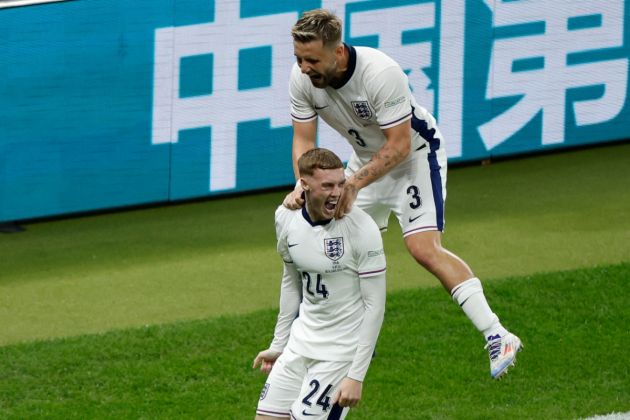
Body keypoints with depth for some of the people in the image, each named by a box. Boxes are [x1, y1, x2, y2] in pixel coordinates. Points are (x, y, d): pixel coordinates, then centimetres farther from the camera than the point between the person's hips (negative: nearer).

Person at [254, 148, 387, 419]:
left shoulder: (362, 228, -20)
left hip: (344, 349, -6)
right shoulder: (286, 218, -2)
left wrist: (356, 376, -19)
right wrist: (278, 346, 20)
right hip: (301, 341, 6)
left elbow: (374, 305, -16)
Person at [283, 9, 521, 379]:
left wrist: (354, 184, -38)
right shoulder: (303, 79, -17)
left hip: (415, 153, -7)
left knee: (424, 247, -20)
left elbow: (399, 146, -29)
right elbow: (304, 139, -9)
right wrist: (302, 185, -29)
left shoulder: (381, 73, -35)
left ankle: (498, 338, -21)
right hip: (367, 157, 7)